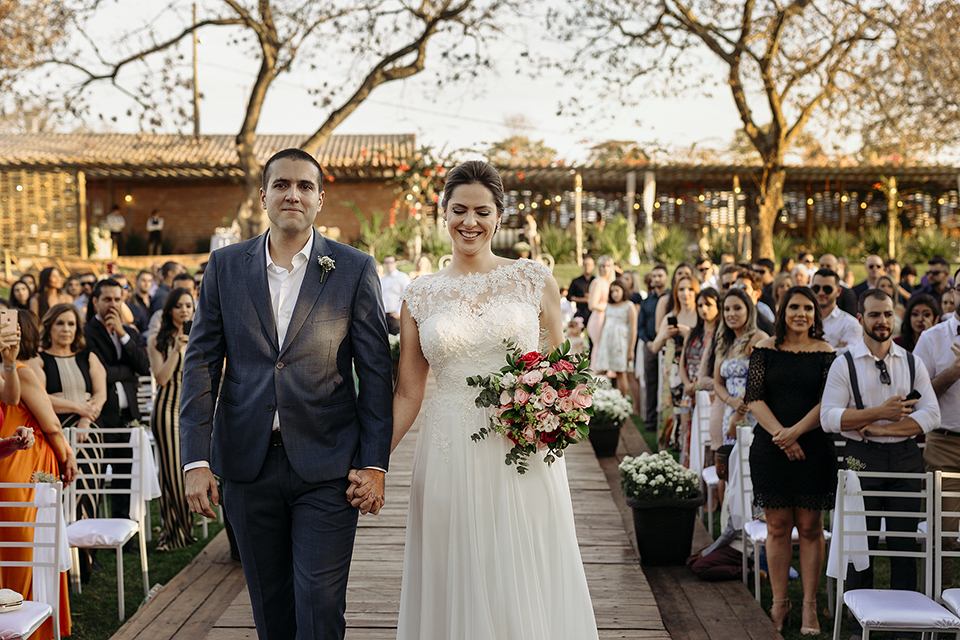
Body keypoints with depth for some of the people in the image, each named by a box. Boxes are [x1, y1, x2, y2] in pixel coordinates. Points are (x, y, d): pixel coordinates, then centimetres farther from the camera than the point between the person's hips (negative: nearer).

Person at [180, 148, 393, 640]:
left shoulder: (355, 269, -1)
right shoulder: (225, 266, 5)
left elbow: (376, 372, -1)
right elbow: (201, 362, 4)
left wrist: (374, 464, -6)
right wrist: (196, 460, -4)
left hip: (327, 467, -2)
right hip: (247, 464, 3)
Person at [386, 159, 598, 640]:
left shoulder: (535, 281, 3)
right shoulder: (420, 297, 7)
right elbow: (408, 393, 7)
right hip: (450, 460, 1)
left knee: (526, 588, 6)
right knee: (457, 590, 8)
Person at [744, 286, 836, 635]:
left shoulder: (826, 353, 2)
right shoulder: (765, 349, 4)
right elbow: (754, 397, -2)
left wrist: (795, 431, -16)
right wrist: (779, 433, -13)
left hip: (814, 447, 0)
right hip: (770, 446, 1)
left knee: (810, 527, 4)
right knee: (777, 526, 5)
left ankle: (809, 605, 13)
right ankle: (779, 601, 17)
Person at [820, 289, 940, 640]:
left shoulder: (912, 363, 8)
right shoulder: (844, 364, 0)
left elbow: (930, 415, -2)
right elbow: (829, 417, -9)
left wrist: (881, 429, -12)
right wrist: (880, 412, -16)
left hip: (906, 457, 2)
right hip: (862, 457, -2)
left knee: (904, 541, 5)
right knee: (861, 541, 4)